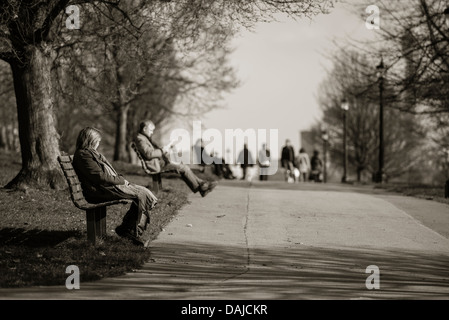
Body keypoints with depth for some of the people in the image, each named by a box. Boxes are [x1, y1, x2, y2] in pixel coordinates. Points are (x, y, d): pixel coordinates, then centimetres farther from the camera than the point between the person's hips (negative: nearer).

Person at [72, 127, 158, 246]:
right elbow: (100, 177, -17)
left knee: (144, 193, -3)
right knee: (141, 195, -17)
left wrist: (121, 179, 6)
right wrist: (121, 181, -9)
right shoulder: (83, 155, -11)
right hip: (99, 191, -11)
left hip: (108, 185, 11)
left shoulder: (89, 152, 23)